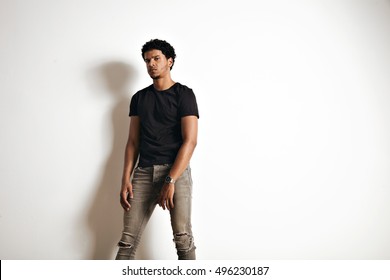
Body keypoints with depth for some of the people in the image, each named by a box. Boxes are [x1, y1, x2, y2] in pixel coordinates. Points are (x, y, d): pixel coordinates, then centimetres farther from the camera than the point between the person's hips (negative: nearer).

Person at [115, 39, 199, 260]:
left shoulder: (184, 94, 0)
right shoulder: (139, 98, 15)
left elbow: (190, 141, -9)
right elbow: (133, 142, 15)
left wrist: (170, 181, -17)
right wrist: (126, 180, 3)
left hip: (176, 171, -4)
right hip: (144, 172, 4)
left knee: (183, 238, -8)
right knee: (128, 239, 0)